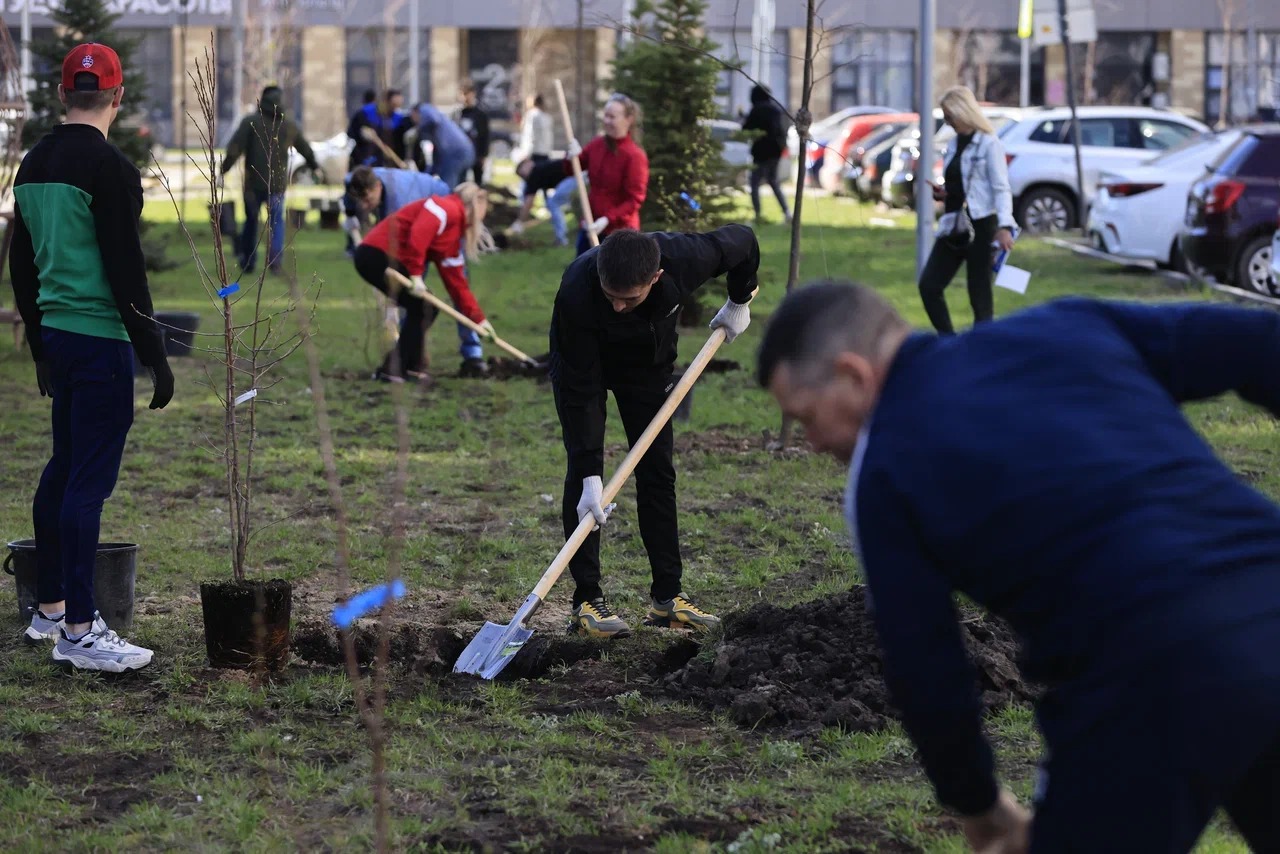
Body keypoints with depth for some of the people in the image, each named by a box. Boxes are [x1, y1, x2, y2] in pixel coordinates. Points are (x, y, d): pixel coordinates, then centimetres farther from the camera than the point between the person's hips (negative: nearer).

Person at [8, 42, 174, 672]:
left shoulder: (33, 164, 12)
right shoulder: (109, 167, -14)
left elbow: (21, 265, 18)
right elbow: (126, 271, -18)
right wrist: (156, 357, -14)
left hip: (57, 336, 9)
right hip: (100, 339, -9)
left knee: (63, 470, 18)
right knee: (90, 480, -8)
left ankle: (48, 609, 25)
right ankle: (78, 632, -7)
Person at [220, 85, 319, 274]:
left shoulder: (250, 122, -4)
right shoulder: (289, 126, 6)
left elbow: (234, 148, -13)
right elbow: (305, 148, 21)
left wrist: (223, 170, -8)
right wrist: (314, 166, 39)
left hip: (253, 182, -1)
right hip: (278, 183, 1)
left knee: (251, 220, 12)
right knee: (276, 221, 12)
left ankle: (247, 263, 15)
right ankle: (275, 261, -3)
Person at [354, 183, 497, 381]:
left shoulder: (453, 236, 21)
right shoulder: (447, 209, -8)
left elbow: (456, 283, 22)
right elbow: (417, 234, -25)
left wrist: (478, 319, 19)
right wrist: (415, 274, -23)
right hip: (377, 254, -10)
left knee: (425, 308, 12)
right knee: (421, 306, -7)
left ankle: (411, 365, 16)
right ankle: (393, 370, -5)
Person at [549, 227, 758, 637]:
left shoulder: (686, 258, -37)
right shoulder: (576, 294, -42)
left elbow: (742, 240, -15)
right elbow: (579, 388, -36)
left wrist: (739, 303, -1)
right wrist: (591, 476, -36)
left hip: (649, 362, 3)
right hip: (582, 364, -3)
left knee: (657, 471, 1)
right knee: (582, 474, -14)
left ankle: (667, 596, 6)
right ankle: (586, 600, -10)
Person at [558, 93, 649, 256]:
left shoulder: (635, 155, -18)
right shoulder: (597, 144, 3)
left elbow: (634, 200, -18)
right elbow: (570, 171, 15)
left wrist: (607, 219, -28)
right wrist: (572, 158, -9)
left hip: (619, 231, -7)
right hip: (590, 226, 7)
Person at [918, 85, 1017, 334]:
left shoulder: (989, 144, -9)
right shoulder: (953, 144, 14)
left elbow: (1001, 188, -14)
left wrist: (1004, 226, -25)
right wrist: (941, 193, 1)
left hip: (980, 226, -8)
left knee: (979, 293, -2)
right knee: (928, 285, 3)